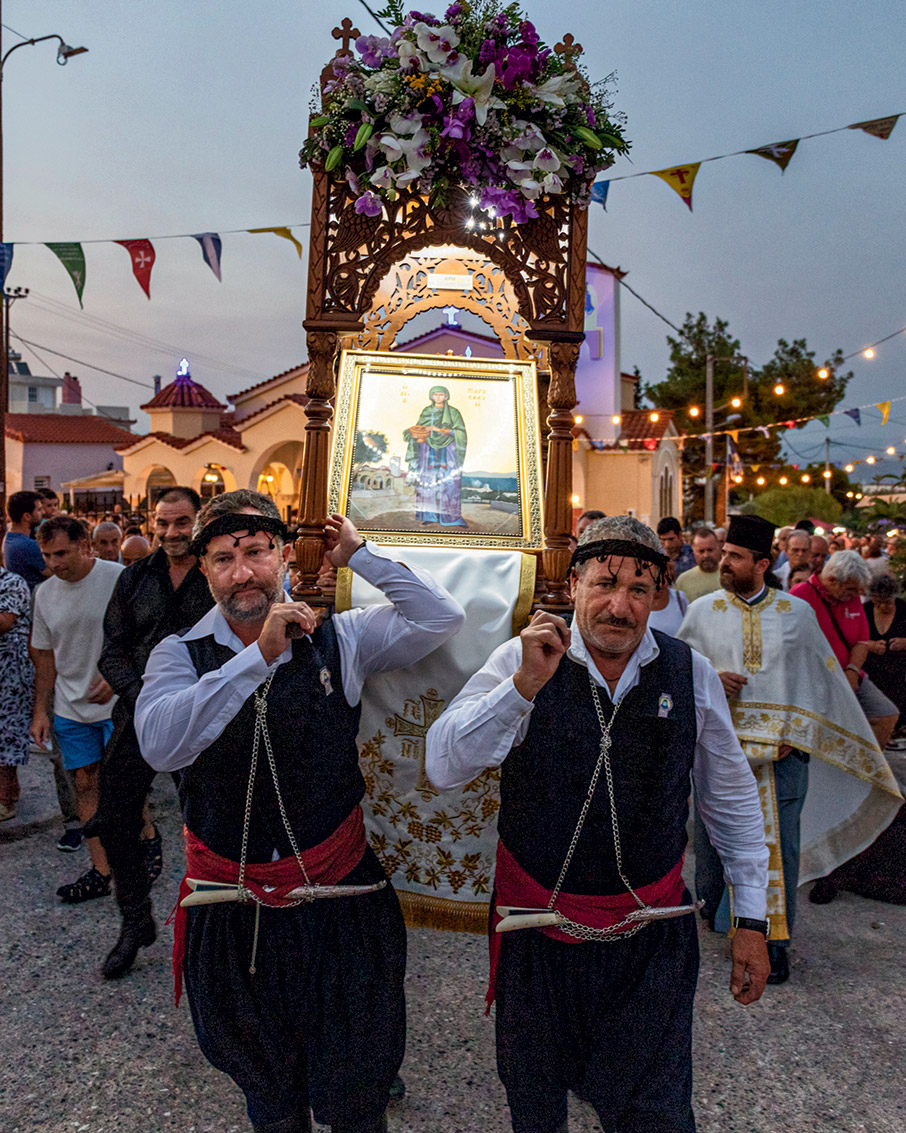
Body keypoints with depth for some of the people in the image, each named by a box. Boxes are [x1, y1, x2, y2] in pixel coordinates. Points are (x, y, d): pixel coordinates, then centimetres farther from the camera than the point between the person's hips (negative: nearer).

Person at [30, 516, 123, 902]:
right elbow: (46, 656, 12)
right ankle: (100, 872, 17)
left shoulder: (120, 579, -12)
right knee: (86, 784, 8)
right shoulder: (45, 593, 5)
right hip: (71, 708, 5)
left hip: (119, 702, -5)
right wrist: (40, 710, 10)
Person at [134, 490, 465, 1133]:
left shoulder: (339, 639, -7)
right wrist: (259, 655, -33)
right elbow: (160, 745, -27)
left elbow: (443, 619, -12)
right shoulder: (180, 655, -9)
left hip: (340, 892, 0)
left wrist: (359, 555, -10)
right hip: (233, 907, 1)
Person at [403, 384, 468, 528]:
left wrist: (440, 430, -18)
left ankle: (452, 517, -6)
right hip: (429, 450, 3)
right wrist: (417, 436, -10)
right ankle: (431, 516, 3)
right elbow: (419, 429, 14)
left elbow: (459, 432, -6)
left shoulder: (453, 412, 1)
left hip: (447, 451, -3)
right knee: (428, 482, -2)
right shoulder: (426, 411, 11)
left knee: (449, 482, -9)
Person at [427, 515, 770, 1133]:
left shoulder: (691, 674, -7)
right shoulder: (522, 659, -13)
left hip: (651, 932, 0)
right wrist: (525, 684, -34)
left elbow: (733, 797, 3)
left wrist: (752, 919, 5)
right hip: (537, 920, 0)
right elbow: (444, 768, -22)